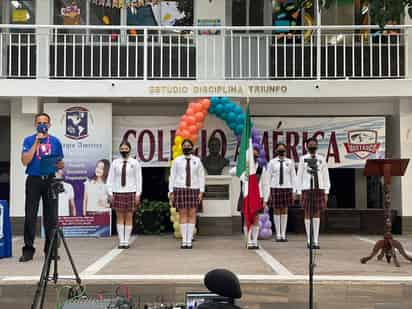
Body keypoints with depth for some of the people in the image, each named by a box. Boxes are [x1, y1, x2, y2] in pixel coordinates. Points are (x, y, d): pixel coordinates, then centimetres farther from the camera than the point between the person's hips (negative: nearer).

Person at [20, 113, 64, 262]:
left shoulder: (55, 141, 9)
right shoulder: (29, 140, 4)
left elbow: (61, 163, 14)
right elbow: (25, 161, -9)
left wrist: (58, 165, -10)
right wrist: (37, 142, -11)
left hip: (50, 180, 1)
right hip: (33, 180, -1)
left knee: (51, 216, 3)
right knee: (30, 216, -2)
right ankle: (28, 250, 4)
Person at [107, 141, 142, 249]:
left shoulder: (134, 163, 3)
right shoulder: (115, 162, 5)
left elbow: (138, 179, 1)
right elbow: (110, 178, 7)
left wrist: (138, 193, -4)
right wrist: (110, 193, 1)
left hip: (131, 192, -1)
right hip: (118, 192, 1)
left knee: (129, 217, 2)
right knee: (119, 217, 3)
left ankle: (126, 241, 8)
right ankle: (121, 241, 9)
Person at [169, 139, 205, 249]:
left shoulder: (197, 161, 6)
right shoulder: (177, 161, 4)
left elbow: (201, 177, 5)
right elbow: (172, 177, 5)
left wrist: (201, 192, -3)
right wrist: (171, 192, 0)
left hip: (193, 189, 1)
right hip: (180, 189, -1)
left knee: (192, 215, -1)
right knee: (183, 215, -1)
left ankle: (189, 240, 4)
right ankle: (184, 240, 5)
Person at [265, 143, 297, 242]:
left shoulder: (290, 162, 3)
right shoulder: (272, 162, 1)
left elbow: (293, 177, 4)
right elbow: (268, 177, 2)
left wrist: (294, 191, 0)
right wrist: (268, 191, -2)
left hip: (287, 188, 1)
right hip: (275, 188, -1)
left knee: (285, 211, 5)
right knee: (276, 211, 3)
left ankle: (283, 234, 12)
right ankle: (278, 234, 11)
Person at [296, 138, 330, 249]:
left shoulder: (322, 159, 5)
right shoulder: (303, 159, 1)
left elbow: (326, 176, 6)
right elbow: (299, 176, 2)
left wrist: (326, 193, 1)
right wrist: (299, 193, -2)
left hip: (319, 189, 2)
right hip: (307, 189, -2)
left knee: (317, 214, 4)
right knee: (307, 214, 3)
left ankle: (316, 241, 8)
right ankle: (309, 240, 12)